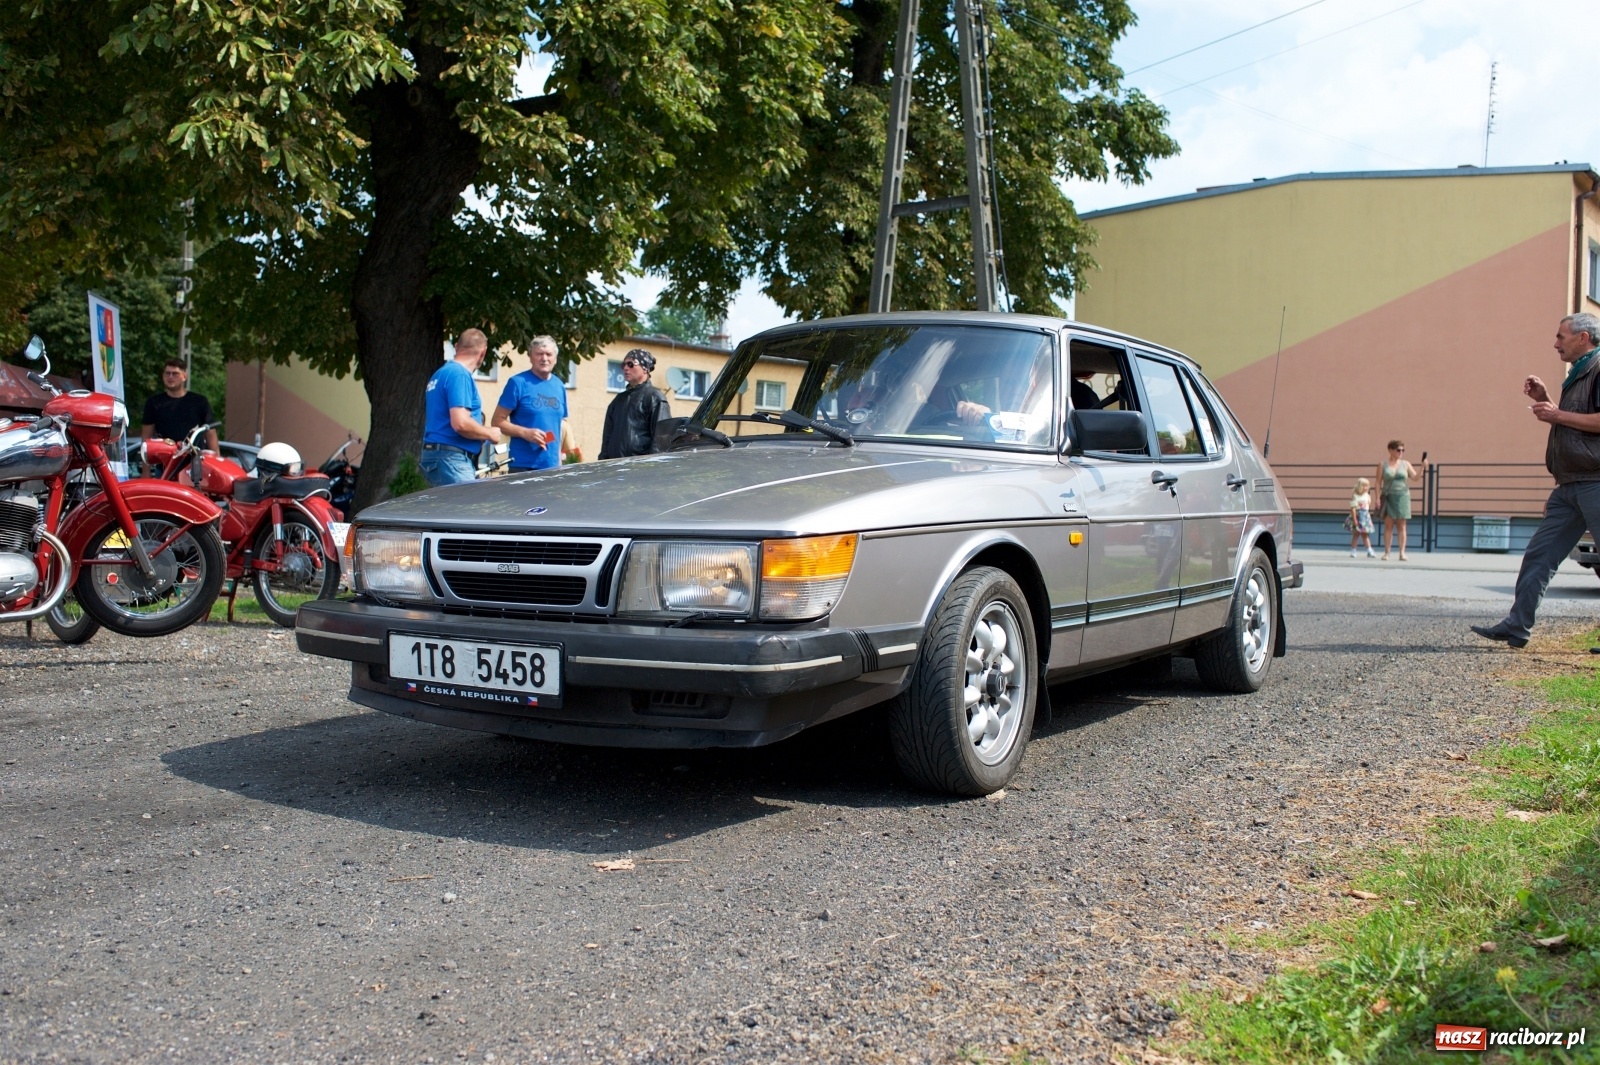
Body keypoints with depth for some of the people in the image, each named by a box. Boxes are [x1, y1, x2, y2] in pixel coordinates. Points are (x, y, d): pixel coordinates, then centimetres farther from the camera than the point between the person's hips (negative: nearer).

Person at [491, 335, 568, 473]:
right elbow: (497, 421, -6)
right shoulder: (518, 383, -5)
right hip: (523, 466, -5)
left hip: (552, 466, 5)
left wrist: (560, 455, 8)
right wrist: (525, 433, -20)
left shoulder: (559, 386, 11)